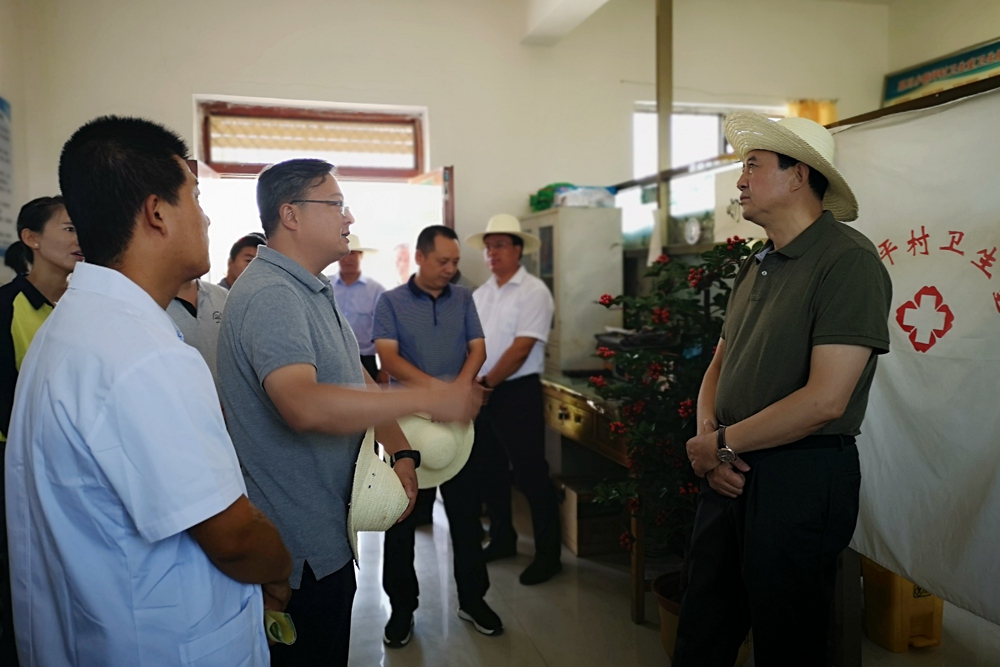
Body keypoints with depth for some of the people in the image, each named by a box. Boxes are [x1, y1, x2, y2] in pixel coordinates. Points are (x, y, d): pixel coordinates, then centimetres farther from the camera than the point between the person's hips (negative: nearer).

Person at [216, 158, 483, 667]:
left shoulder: (315, 290, 12)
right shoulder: (270, 295, -23)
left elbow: (357, 380, 13)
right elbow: (304, 405, -38)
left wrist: (399, 452, 0)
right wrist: (429, 400, -35)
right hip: (298, 547, -10)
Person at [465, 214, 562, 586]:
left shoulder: (533, 292, -10)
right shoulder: (480, 294, 12)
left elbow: (521, 349, -16)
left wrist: (486, 383, -15)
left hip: (517, 392, -7)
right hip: (481, 393, 7)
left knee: (530, 475, -2)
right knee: (490, 470, 16)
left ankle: (548, 555, 11)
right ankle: (502, 540, 33)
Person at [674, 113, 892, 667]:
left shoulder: (847, 259, -16)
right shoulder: (755, 266, 12)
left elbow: (824, 399, -23)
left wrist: (722, 444, -13)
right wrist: (707, 434, -5)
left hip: (801, 478, -7)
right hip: (731, 472, 8)